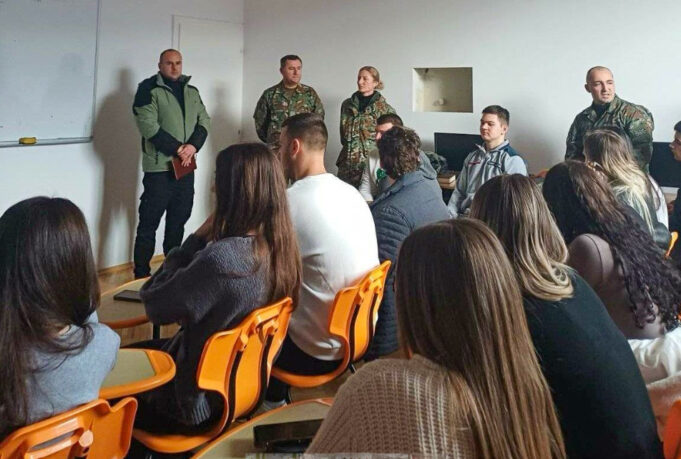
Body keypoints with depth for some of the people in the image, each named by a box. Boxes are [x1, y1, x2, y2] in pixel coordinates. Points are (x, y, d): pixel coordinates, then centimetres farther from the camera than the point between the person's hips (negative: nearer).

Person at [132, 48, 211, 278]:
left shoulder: (191, 91, 15)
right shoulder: (149, 89, -4)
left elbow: (204, 121, 9)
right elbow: (148, 125, -14)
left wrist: (193, 146, -10)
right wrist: (177, 149, -16)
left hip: (186, 166, 6)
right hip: (159, 166, -6)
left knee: (179, 218, 13)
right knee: (149, 221, -3)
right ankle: (141, 274, 2)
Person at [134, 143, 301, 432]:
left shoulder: (220, 257, -33)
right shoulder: (280, 247, -8)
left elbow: (153, 302, -18)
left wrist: (198, 238, -16)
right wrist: (206, 240, -4)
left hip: (202, 404, -8)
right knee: (138, 353, 26)